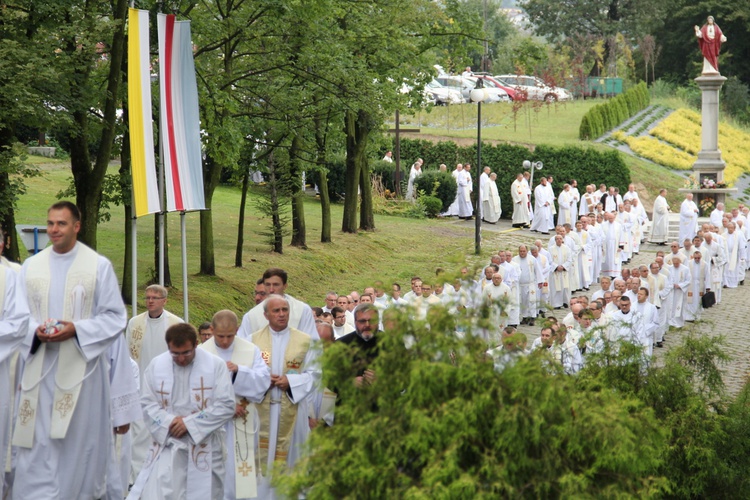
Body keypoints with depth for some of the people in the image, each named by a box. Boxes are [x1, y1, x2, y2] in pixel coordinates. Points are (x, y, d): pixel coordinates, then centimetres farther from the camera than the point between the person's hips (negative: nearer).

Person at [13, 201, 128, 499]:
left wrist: (76, 330, -16)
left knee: (79, 441, 3)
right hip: (39, 367, 2)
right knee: (37, 444, 0)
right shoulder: (31, 266, 8)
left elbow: (115, 317, -2)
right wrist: (35, 330, -12)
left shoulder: (99, 266, -1)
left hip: (81, 367, -2)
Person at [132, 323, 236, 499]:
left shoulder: (216, 365, -5)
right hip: (167, 444, 1)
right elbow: (147, 403, 3)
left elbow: (226, 406, -8)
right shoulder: (156, 365, 0)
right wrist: (170, 422, -15)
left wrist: (190, 423, -14)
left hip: (204, 445, -1)